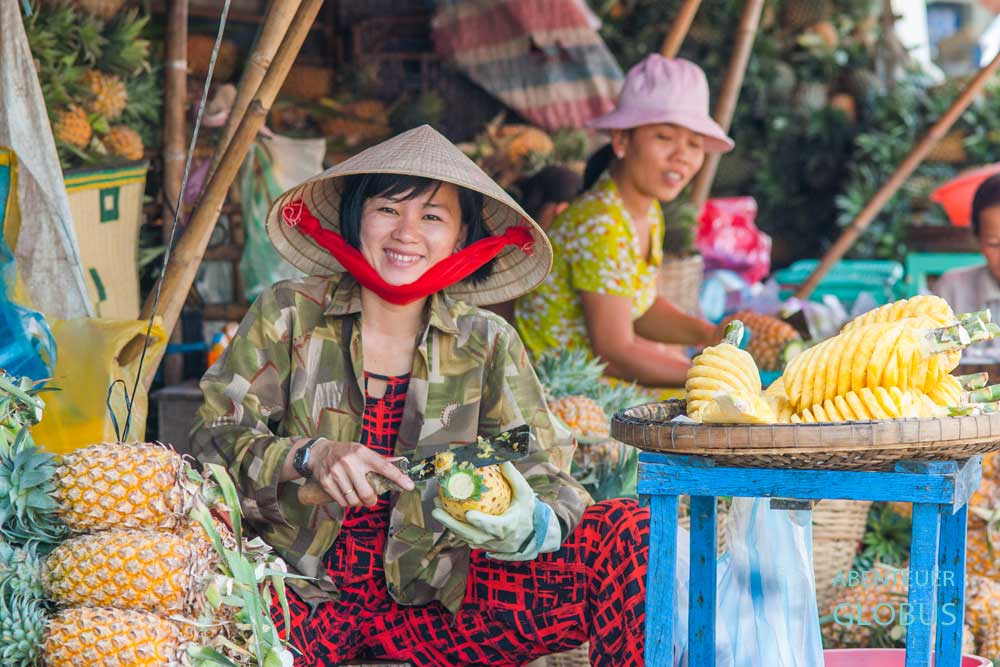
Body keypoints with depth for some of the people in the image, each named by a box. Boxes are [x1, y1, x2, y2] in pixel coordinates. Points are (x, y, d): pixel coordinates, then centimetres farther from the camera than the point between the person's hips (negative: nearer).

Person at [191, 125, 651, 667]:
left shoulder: (485, 343, 5)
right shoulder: (289, 314, 2)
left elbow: (544, 474, -2)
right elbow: (214, 435, -2)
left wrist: (529, 526, -26)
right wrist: (311, 456, -22)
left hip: (430, 600, 2)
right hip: (302, 592, -2)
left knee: (629, 532, -15)